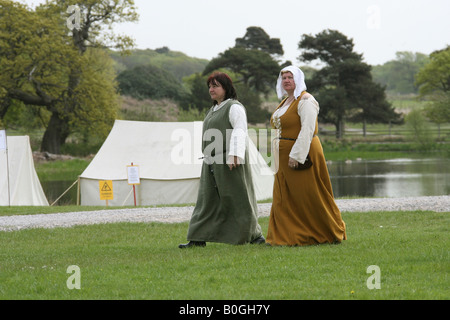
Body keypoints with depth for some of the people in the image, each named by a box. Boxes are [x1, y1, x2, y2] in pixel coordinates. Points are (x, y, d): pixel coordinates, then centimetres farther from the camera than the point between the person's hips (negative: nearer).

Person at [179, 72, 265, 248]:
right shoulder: (214, 110, 20)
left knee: (238, 199, -4)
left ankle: (255, 235, 6)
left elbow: (239, 132, -18)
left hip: (229, 161, -9)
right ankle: (198, 239, 1)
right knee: (207, 199, 4)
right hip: (212, 164, 9)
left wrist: (234, 156, -28)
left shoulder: (234, 107, -7)